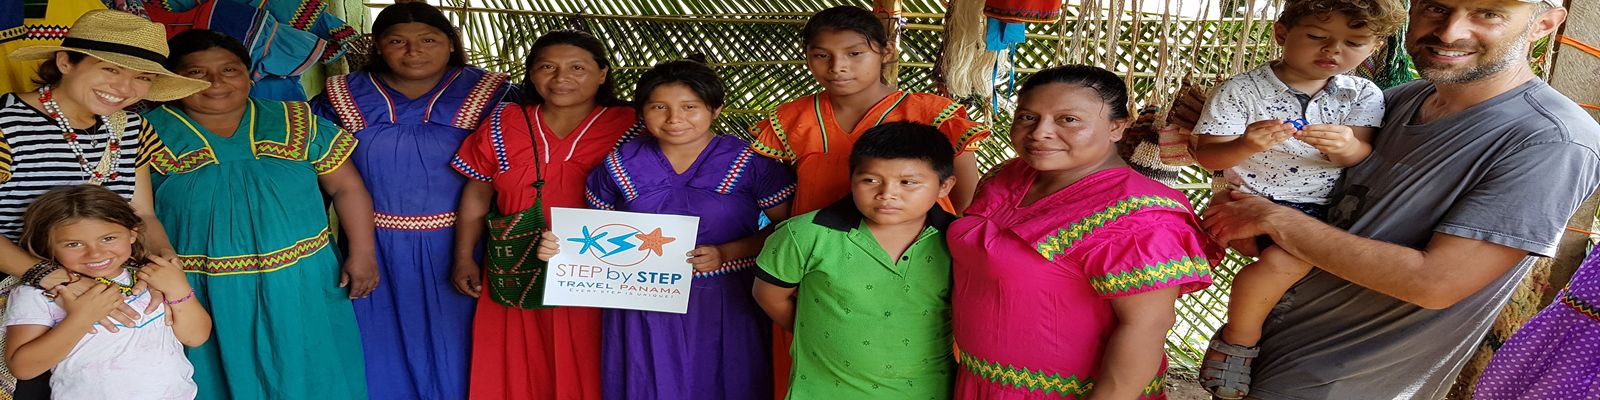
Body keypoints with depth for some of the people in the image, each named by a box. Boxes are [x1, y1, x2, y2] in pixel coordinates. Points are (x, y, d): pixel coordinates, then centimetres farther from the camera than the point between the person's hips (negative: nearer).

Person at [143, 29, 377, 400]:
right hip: (200, 296, 0)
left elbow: (348, 188, 1)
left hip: (299, 287, 1)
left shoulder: (297, 123, -1)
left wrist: (362, 254, -4)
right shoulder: (151, 134, -2)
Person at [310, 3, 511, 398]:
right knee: (383, 347, 16)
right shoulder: (343, 98, 3)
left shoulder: (490, 95, -6)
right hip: (373, 248, 2)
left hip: (456, 245, -2)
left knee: (451, 344, 11)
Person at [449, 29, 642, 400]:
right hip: (517, 273, 3)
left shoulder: (628, 128, -7)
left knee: (584, 370, 9)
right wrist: (464, 258, 6)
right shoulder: (503, 124, 2)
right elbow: (477, 195, 8)